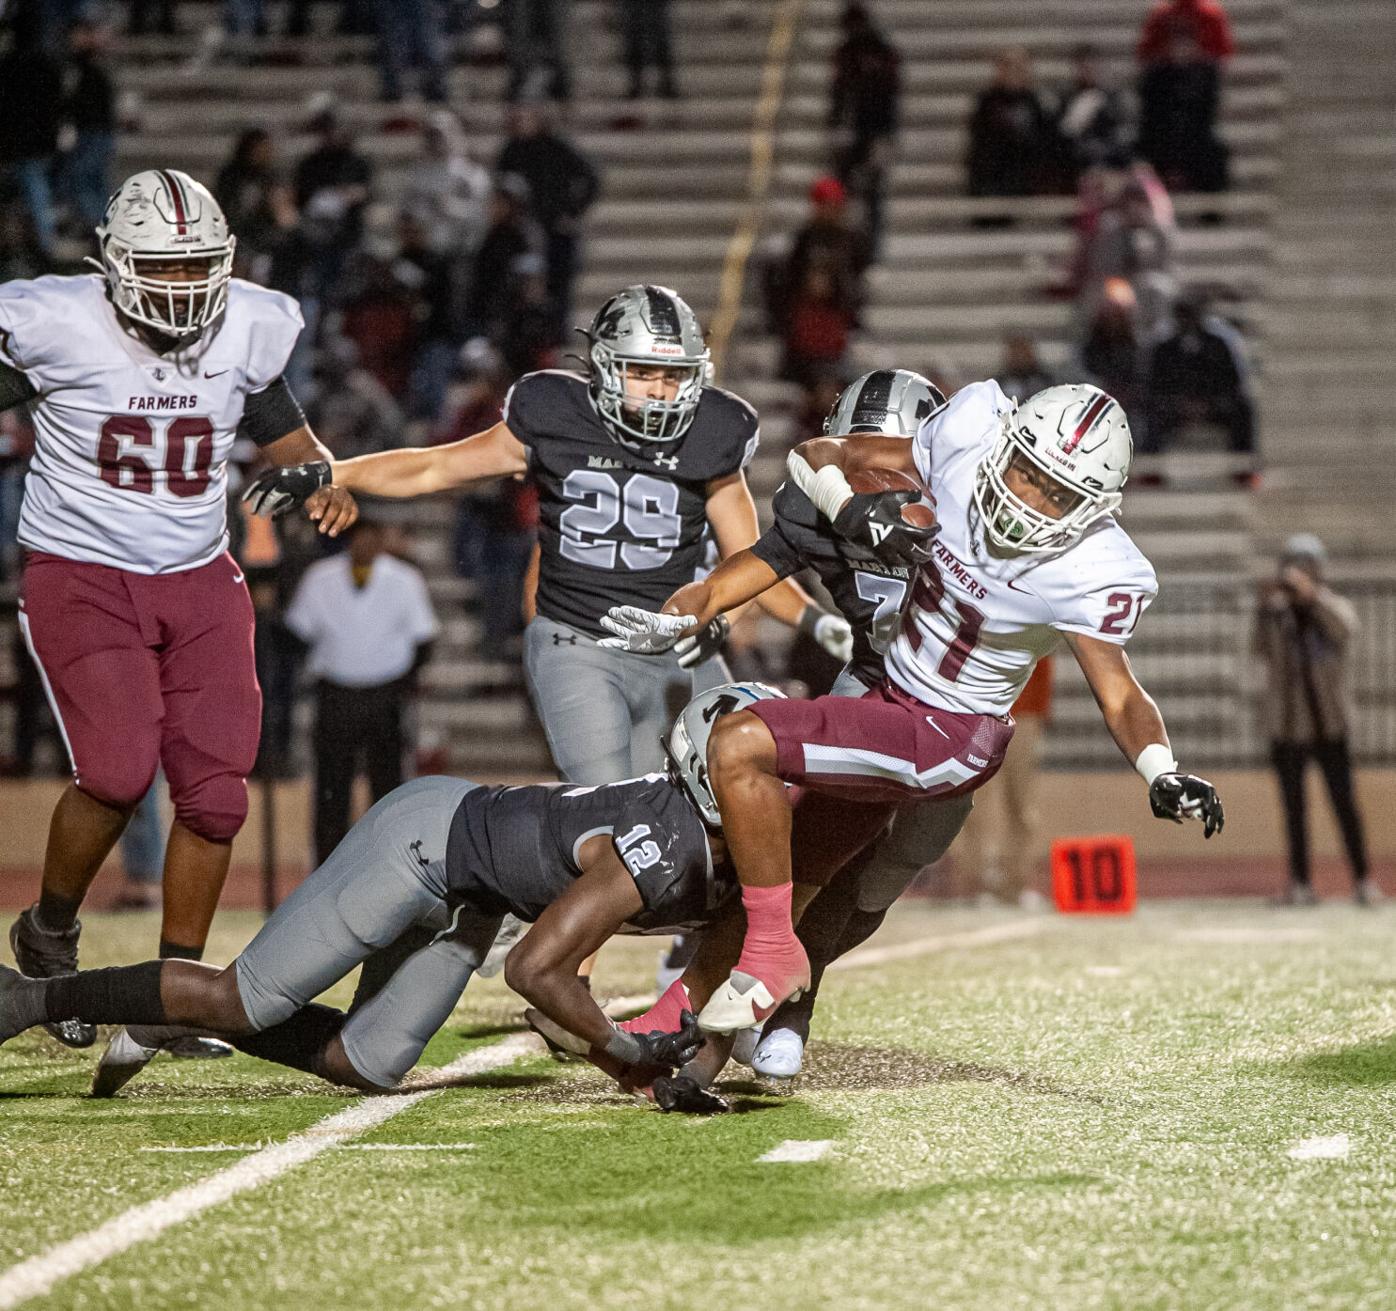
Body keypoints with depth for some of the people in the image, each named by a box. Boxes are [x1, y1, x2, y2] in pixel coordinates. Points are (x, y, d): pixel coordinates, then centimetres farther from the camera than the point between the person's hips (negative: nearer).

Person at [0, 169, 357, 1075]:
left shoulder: (245, 331, -1)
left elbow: (277, 423, 17)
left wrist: (324, 479, -2)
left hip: (200, 583, 4)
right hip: (83, 580, -4)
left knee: (215, 790, -4)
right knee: (118, 771, -20)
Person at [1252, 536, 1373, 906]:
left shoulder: (1335, 608, -2)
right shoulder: (1277, 614, -1)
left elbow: (1344, 628, -26)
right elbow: (1261, 647, -20)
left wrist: (1311, 594, -43)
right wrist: (1265, 607, -37)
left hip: (1330, 727, -1)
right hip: (1287, 729, 1)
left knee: (1345, 803, -5)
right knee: (1294, 808, 5)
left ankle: (1363, 879, 1)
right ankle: (1300, 883, 10)